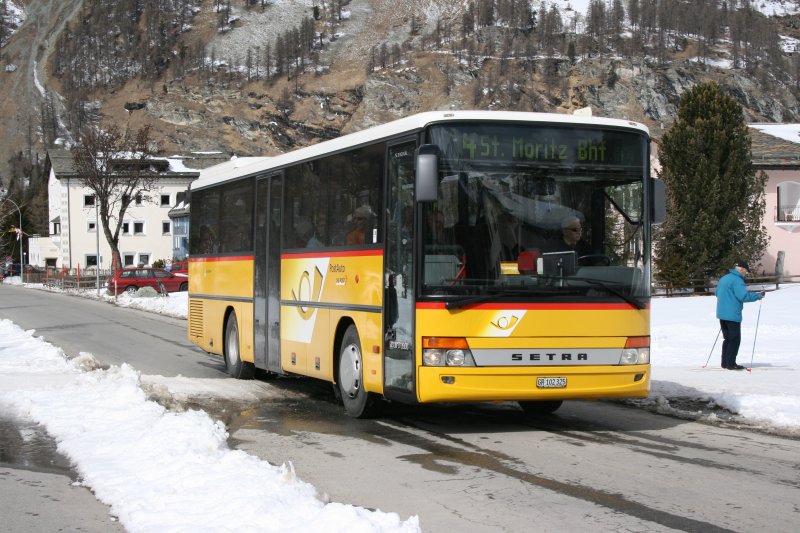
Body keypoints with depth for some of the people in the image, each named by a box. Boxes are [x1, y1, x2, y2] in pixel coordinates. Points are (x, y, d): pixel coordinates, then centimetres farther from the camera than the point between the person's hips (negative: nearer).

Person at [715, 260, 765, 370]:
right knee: (735, 339, -2)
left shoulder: (724, 278, 14)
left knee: (727, 338, 15)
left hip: (722, 313, 9)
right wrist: (758, 296, -12)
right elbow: (744, 296, -23)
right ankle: (731, 364, -2)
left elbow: (717, 293, 24)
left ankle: (725, 362, 16)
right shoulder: (737, 280, -15)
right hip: (732, 315, -9)